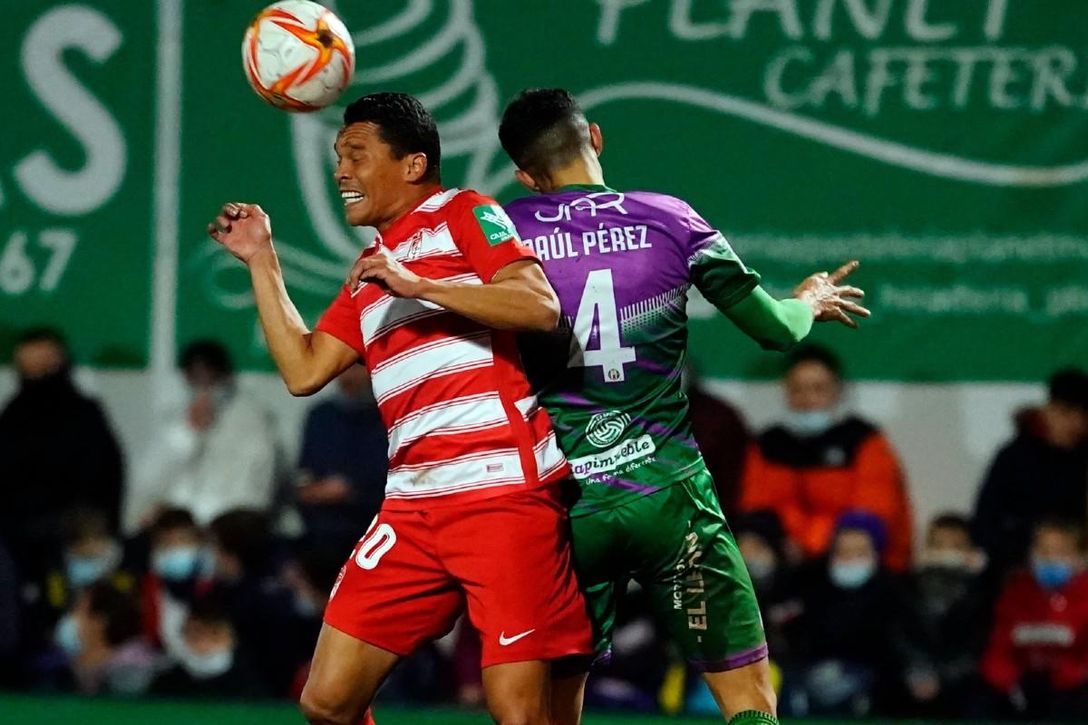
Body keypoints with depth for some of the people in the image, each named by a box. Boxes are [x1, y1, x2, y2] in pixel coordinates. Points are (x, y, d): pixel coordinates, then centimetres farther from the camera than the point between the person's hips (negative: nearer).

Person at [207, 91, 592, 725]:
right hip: (414, 506, 8)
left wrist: (415, 285, -16)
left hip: (503, 492, -8)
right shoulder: (369, 274, 24)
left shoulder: (464, 215, 1)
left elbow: (541, 306, -13)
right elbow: (304, 371, 18)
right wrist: (261, 261, 18)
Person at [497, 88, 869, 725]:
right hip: (669, 497, -1)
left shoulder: (507, 232, 1)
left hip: (564, 503, 1)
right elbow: (776, 328, 7)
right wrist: (811, 302, 29)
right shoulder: (668, 219, 1)